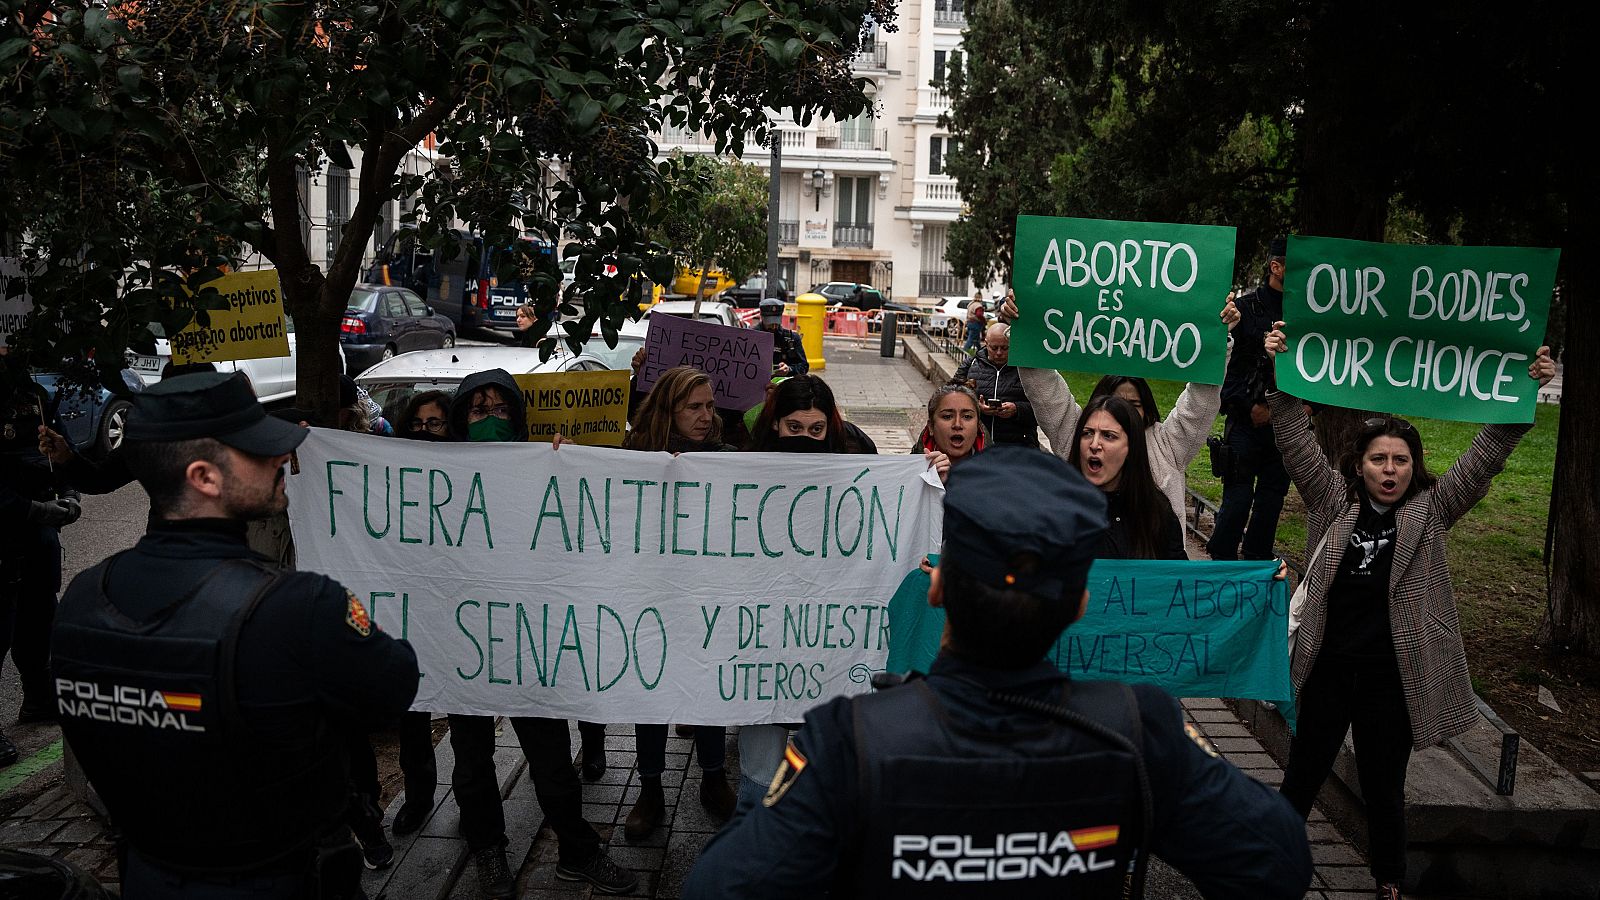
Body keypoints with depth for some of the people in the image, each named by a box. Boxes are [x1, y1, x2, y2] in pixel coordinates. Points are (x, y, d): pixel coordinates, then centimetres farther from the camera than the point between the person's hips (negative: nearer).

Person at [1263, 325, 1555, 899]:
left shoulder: (1432, 510, -1)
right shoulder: (1333, 500, -1)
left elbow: (1486, 456, -9)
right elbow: (1295, 442, -9)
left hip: (1392, 675, 0)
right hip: (1325, 667, 0)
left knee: (1384, 785, 14)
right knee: (1304, 771, 14)